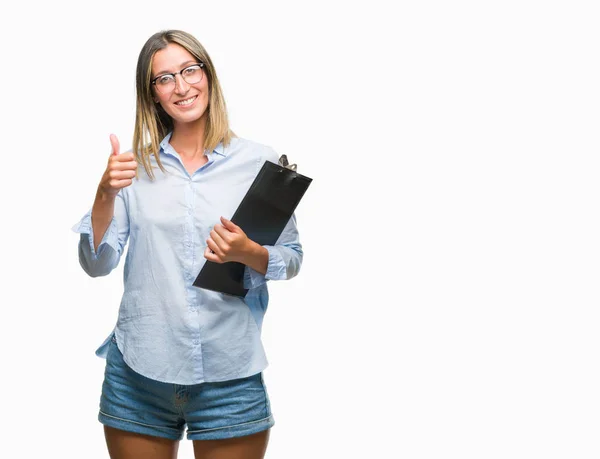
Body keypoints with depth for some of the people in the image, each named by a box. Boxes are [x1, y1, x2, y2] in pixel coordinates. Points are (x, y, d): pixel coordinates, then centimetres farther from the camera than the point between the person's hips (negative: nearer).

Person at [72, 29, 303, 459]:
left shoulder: (259, 161, -1)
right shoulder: (135, 165, 3)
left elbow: (292, 259, 3)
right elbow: (97, 263, -1)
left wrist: (248, 253, -17)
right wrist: (106, 193, -16)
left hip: (231, 376, -1)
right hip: (139, 373, 2)